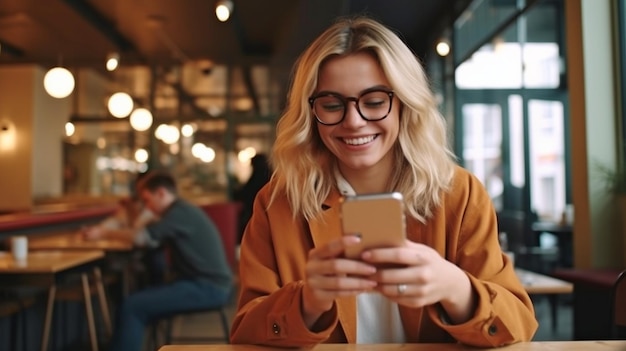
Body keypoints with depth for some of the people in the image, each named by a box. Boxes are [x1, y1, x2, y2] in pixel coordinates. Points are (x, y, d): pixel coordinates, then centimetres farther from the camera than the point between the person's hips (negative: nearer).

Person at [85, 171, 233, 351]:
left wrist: (105, 233, -7)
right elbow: (152, 238, 16)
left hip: (207, 288, -10)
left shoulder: (180, 212, -13)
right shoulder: (181, 211, 18)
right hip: (207, 284, 10)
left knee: (131, 306, -14)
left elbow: (141, 238, -20)